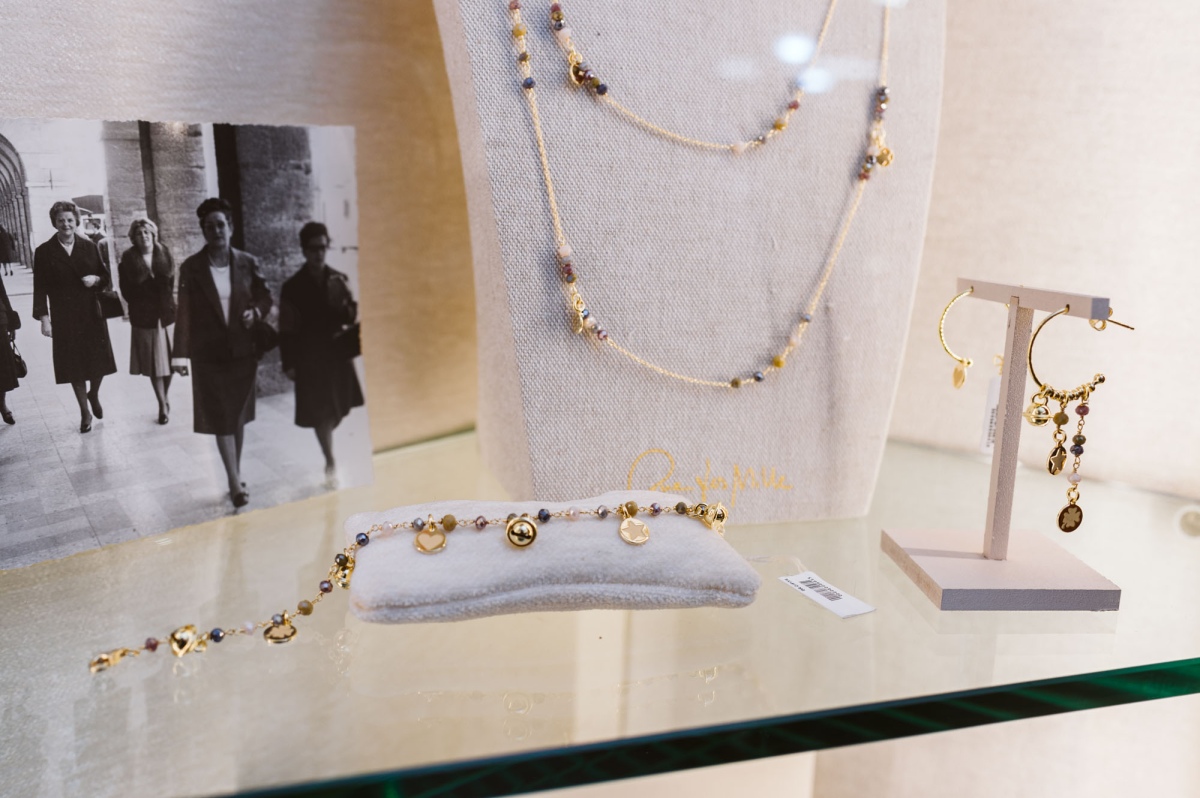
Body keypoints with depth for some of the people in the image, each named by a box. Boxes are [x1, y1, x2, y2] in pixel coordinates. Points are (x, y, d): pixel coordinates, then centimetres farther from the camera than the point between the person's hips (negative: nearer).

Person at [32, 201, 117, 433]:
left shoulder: (90, 247, 5)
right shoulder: (44, 252, -2)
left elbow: (106, 278, 10)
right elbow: (40, 289, -3)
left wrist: (96, 279, -13)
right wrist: (44, 319, -11)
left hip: (93, 314, 2)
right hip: (65, 319, -2)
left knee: (99, 361, 6)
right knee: (74, 365, 4)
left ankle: (94, 395, 36)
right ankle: (85, 412, 19)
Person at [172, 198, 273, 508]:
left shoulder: (247, 262, 1)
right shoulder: (191, 267, -5)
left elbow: (265, 296, 12)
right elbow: (184, 312, -7)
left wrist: (256, 311, -11)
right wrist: (180, 353, -14)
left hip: (244, 352, 2)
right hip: (209, 355, -2)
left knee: (238, 416, 13)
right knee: (221, 419, -1)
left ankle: (236, 475, 29)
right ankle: (235, 482, 3)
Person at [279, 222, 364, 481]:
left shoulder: (339, 280, 1)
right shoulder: (293, 287, -7)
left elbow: (351, 318, -1)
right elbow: (287, 329, -5)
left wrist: (343, 303, -22)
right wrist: (289, 363, -7)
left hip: (338, 353, 3)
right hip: (309, 358, -3)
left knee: (336, 410, 13)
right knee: (319, 413, -3)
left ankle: (328, 450, 39)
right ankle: (330, 461, 7)